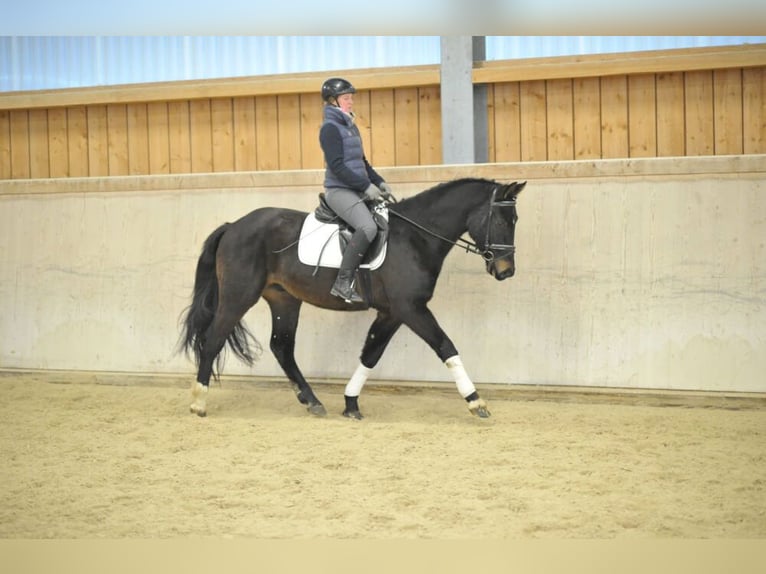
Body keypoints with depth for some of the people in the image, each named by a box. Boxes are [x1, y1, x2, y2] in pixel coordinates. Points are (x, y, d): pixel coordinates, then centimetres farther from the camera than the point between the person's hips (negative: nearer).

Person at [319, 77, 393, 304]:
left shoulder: (350, 126, 19)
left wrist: (379, 183, 9)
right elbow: (337, 167, -17)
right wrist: (366, 186, -18)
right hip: (339, 190, -10)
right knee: (368, 227, -30)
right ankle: (342, 283, -27)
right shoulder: (330, 128, -9)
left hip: (357, 191, 10)